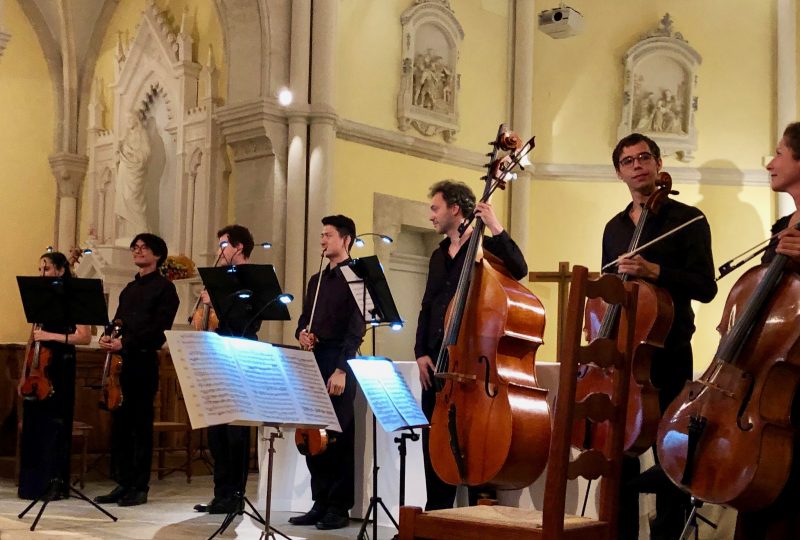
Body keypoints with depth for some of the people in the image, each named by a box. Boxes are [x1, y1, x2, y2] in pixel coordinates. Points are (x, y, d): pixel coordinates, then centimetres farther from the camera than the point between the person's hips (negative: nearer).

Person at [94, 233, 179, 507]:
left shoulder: (164, 287, -2)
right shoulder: (130, 288, 21)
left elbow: (159, 328, -13)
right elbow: (118, 321, 21)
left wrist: (125, 342, -19)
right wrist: (108, 337, -1)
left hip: (144, 361, -7)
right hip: (120, 360, 7)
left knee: (141, 425, -3)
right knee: (119, 423, 6)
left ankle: (140, 487, 2)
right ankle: (123, 484, 12)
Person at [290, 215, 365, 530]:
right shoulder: (316, 280, 20)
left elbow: (356, 328, -13)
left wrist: (341, 368, -20)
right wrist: (302, 334, -1)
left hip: (339, 362, -7)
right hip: (313, 362, 7)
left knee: (339, 435, -3)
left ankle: (340, 507, 4)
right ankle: (321, 502, 15)